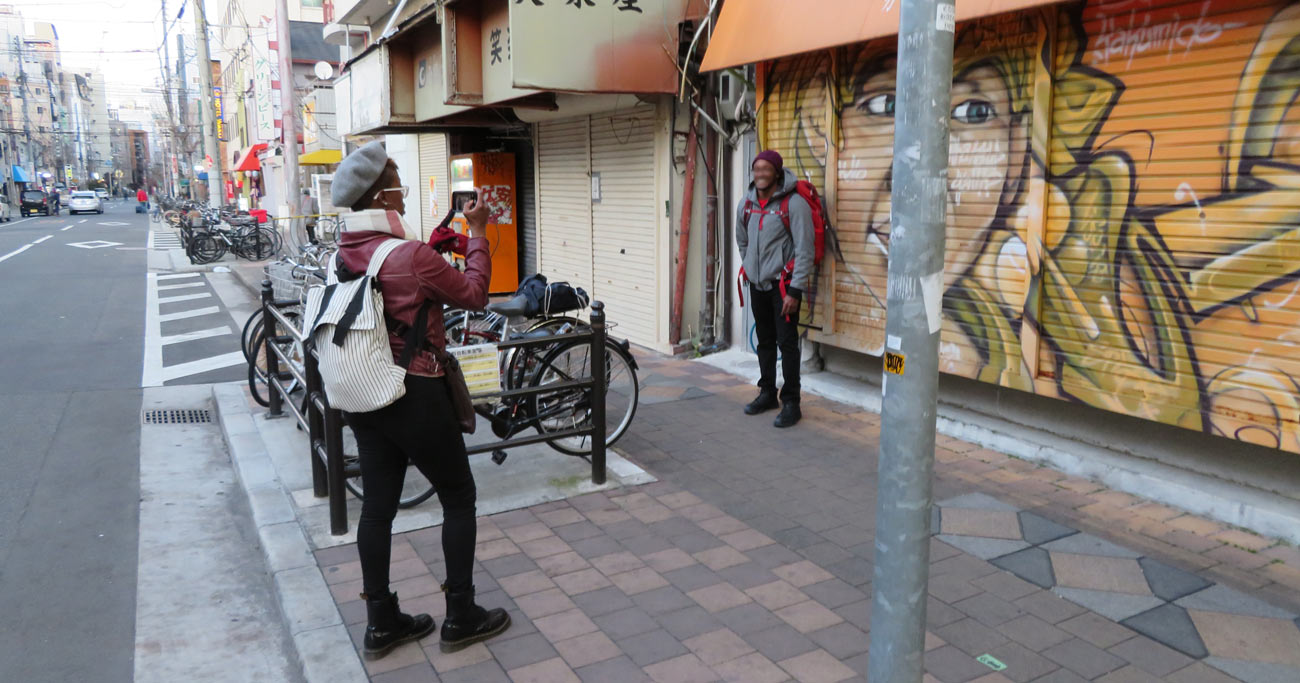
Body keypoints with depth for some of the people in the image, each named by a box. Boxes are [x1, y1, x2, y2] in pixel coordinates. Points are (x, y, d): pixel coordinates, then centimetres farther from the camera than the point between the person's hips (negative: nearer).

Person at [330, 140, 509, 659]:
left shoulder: (345, 252, 3)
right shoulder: (412, 255, -20)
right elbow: (474, 295, -8)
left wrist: (439, 251, 11)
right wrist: (477, 234, -1)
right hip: (415, 397, -7)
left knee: (377, 505, 13)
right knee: (459, 499, 9)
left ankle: (381, 622, 24)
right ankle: (461, 618, 17)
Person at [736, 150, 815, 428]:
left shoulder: (794, 203, -13)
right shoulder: (746, 204, 7)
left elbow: (805, 249, -15)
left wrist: (795, 290, -18)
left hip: (782, 284, -6)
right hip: (757, 284, 6)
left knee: (787, 344, -5)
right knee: (765, 342, 16)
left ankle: (791, 403, 3)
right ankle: (767, 393, 28)